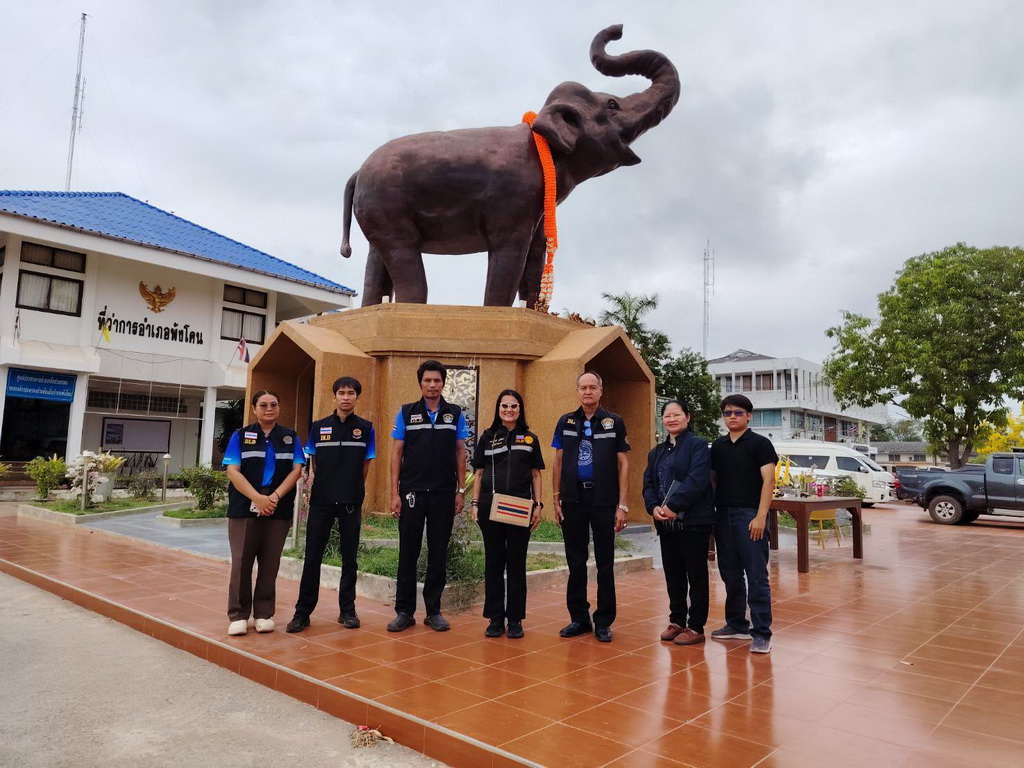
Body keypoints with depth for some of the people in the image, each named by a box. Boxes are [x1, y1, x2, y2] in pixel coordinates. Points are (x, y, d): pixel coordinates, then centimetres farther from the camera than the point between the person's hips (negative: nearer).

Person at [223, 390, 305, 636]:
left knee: (270, 563, 5)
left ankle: (264, 613, 14)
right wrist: (257, 498, -16)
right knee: (241, 562, -1)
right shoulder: (240, 436, 6)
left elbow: (296, 470, 1)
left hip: (279, 509, 1)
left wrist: (275, 496, -13)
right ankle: (238, 615, 7)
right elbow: (233, 471, -4)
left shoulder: (290, 438, 10)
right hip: (244, 507, -1)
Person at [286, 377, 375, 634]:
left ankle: (347, 610, 18)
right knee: (312, 557, 2)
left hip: (351, 502, -1)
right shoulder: (318, 427, 6)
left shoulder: (365, 428, 2)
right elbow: (312, 464, 13)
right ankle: (302, 612, 11)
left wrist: (352, 490, 6)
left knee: (349, 557, 7)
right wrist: (312, 484, 3)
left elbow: (365, 466, 6)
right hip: (321, 500, 1)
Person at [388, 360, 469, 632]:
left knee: (438, 553, 7)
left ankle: (433, 611, 18)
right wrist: (394, 493, -4)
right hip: (412, 492, 0)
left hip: (444, 493, 1)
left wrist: (461, 491, 1)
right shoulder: (406, 413, 3)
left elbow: (460, 454, 7)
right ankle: (404, 611, 15)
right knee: (408, 552, 5)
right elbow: (397, 453, 2)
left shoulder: (455, 414, 5)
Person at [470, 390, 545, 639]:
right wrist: (475, 502, 1)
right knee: (493, 562, 6)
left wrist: (538, 505, 1)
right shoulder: (488, 437, 8)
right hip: (490, 506, 0)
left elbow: (536, 475, 9)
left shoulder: (530, 438, 8)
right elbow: (479, 473, 9)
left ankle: (515, 619, 15)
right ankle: (495, 618, 16)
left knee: (516, 564, 5)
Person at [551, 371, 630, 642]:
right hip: (573, 500, 2)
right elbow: (558, 461, 10)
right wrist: (556, 499, 3)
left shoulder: (614, 422, 1)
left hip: (604, 501, -2)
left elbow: (623, 464, 0)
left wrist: (622, 505, -5)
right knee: (575, 562, 9)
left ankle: (603, 622, 16)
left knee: (605, 564, 6)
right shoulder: (566, 422, 7)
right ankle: (579, 618, 21)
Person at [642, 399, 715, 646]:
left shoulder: (698, 445, -5)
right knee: (673, 574, 13)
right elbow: (648, 484, 10)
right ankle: (677, 621, 25)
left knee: (696, 575, 3)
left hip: (693, 521, -6)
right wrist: (654, 507, -9)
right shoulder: (656, 452, 16)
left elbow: (697, 480, -18)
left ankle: (696, 627, 12)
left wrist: (673, 506, -21)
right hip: (666, 523, 6)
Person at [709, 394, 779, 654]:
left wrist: (760, 516, -16)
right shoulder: (718, 445, 13)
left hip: (749, 515, -5)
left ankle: (761, 633, 2)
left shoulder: (760, 443, -2)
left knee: (757, 577, -4)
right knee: (731, 574, 12)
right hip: (723, 515, 6)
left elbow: (768, 480, -9)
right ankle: (737, 625, 23)